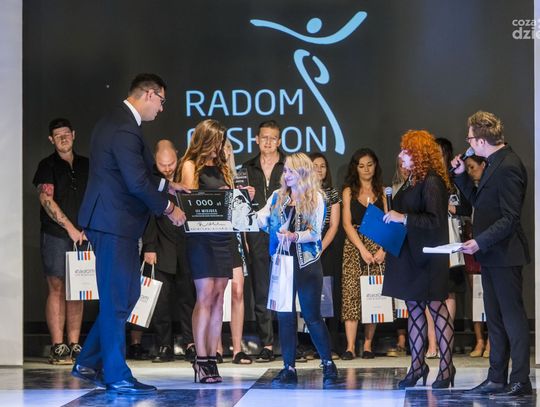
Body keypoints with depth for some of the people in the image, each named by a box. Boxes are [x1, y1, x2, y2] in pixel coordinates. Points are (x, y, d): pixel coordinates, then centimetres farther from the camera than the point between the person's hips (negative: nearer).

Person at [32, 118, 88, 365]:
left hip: (82, 236, 4)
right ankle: (58, 347, -5)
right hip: (56, 236, -4)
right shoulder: (48, 166, 3)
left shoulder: (85, 165, 15)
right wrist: (70, 227, -14)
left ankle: (74, 346, 6)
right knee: (57, 289, -5)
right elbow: (46, 199, -7)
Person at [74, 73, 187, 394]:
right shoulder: (125, 130, -20)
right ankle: (117, 376, 3)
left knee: (128, 293, 16)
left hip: (115, 223, 11)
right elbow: (137, 183, -23)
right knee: (117, 299, -4)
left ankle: (89, 363, 21)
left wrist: (166, 185, 20)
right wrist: (169, 209, -12)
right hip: (114, 224, -11)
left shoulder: (117, 122, 14)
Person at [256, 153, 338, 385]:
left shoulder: (315, 198, 0)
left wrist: (294, 236, -21)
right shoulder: (277, 197, 11)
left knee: (312, 315, -1)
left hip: (306, 263, -3)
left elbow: (315, 233, -8)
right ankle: (289, 367, 8)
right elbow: (262, 220, 0)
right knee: (285, 315, 3)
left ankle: (328, 363, 12)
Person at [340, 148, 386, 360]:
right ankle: (350, 347, -12)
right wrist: (363, 249, -12)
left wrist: (382, 249, -10)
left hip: (377, 247, 1)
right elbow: (347, 223, -1)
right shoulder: (349, 191, 7)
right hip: (354, 245, -1)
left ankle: (368, 345, 2)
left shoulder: (381, 191, 10)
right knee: (352, 293, -9)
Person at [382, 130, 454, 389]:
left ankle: (446, 367, 3)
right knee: (414, 310, 11)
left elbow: (435, 220, -21)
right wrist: (391, 217, 5)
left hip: (428, 257, -9)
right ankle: (417, 365, 18)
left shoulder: (431, 182, -14)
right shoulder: (412, 181, 13)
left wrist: (403, 218, -21)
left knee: (436, 308, -3)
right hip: (408, 255, 9)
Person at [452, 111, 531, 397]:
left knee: (512, 316, -4)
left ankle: (521, 381, 2)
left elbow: (510, 218, -21)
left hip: (504, 255, -10)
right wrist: (461, 175, 11)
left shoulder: (508, 167, -18)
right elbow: (480, 201, 19)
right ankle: (497, 379, 19)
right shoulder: (495, 164, 12)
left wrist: (480, 242, -23)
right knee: (495, 318, 13)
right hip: (491, 255, 10)